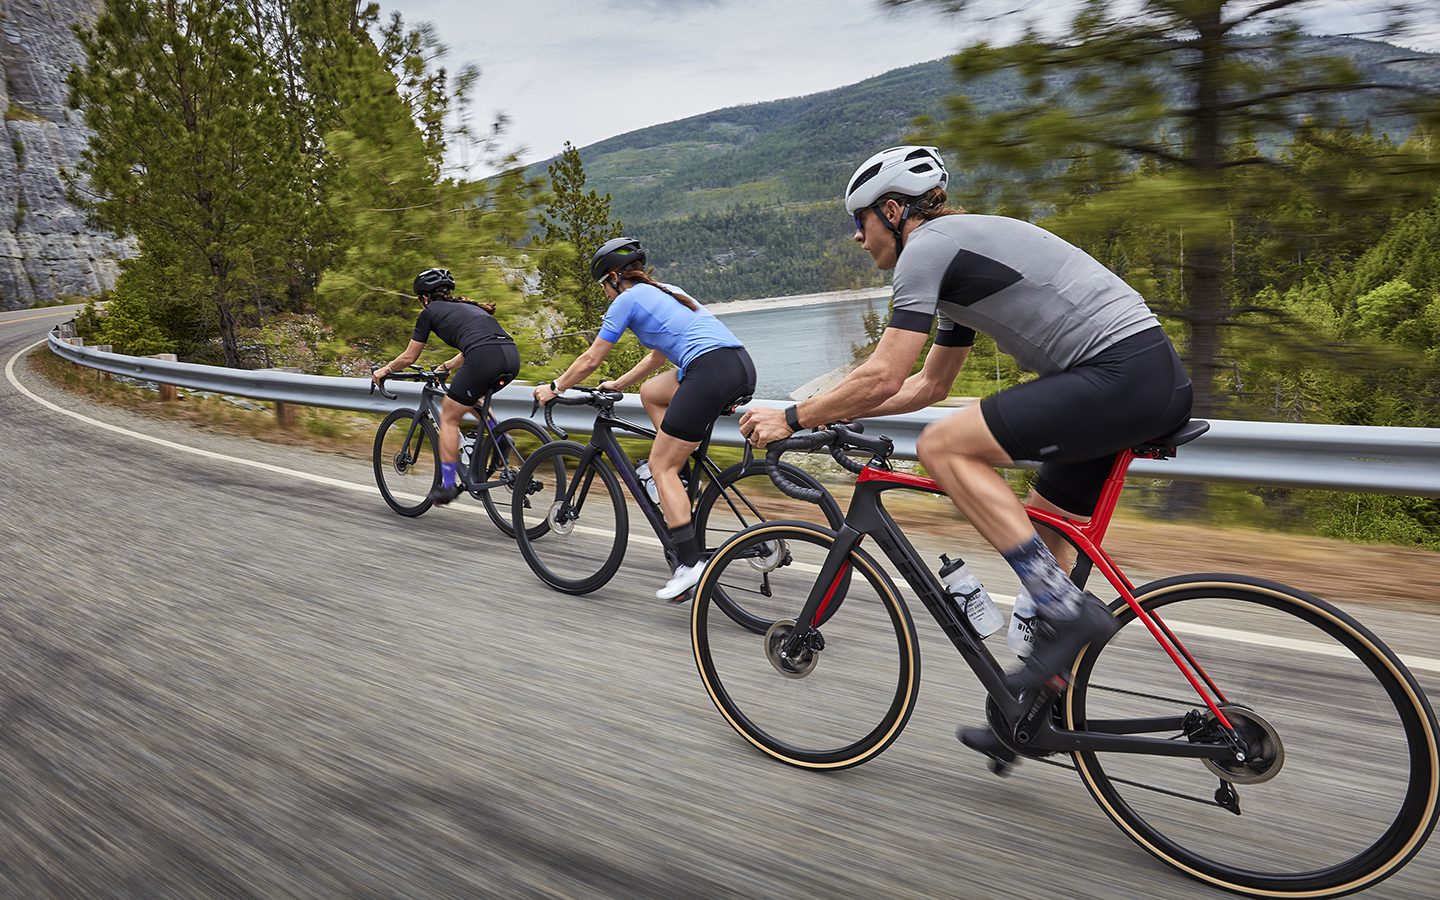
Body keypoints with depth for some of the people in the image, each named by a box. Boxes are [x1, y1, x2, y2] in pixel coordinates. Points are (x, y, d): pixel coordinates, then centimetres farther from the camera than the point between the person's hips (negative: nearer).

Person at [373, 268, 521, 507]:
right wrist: (445, 366, 61)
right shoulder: (467, 306, 36)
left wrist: (384, 370, 43)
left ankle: (448, 485, 14)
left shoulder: (429, 312, 18)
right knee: (474, 397, 36)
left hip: (484, 359, -7)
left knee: (448, 417, 12)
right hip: (512, 356, 7)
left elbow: (409, 357, 26)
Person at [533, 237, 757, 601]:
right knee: (651, 393, 26)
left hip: (711, 371, -9)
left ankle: (690, 563, -4)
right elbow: (658, 357, 39)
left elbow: (590, 360, 11)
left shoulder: (628, 299, 7)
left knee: (660, 466, 1)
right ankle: (678, 486, 20)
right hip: (743, 366, 9)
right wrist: (618, 384, 46)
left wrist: (554, 388, 26)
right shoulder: (666, 292, 30)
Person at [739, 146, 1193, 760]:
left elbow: (882, 376, -14)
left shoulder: (928, 245, -7)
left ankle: (1067, 609, -9)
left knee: (942, 448, -13)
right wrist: (830, 409, 24)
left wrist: (794, 419, -2)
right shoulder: (959, 249, 24)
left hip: (1120, 375, -10)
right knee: (1041, 538, 14)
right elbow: (928, 385, 28)